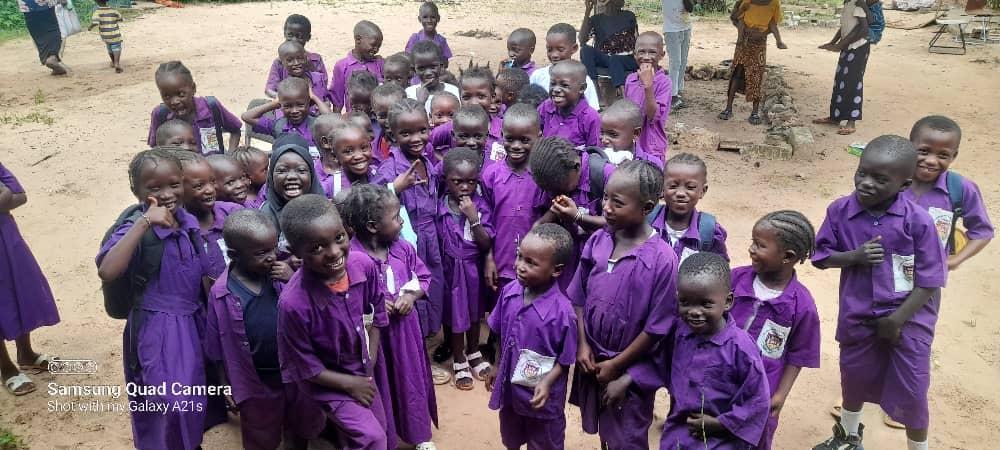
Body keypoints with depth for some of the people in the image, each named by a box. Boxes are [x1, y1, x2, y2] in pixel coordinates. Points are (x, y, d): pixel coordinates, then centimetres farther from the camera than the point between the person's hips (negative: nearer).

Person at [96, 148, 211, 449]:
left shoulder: (190, 222, -1)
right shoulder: (136, 229, -17)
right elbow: (107, 272, -36)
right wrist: (144, 223, -35)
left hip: (192, 323, 6)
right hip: (156, 329, -6)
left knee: (193, 398, 21)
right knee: (169, 404, -1)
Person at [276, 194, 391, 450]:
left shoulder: (364, 265, -23)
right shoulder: (293, 303, -35)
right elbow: (302, 366, -20)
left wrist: (369, 364, -5)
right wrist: (350, 383, -13)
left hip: (363, 373, 5)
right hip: (328, 382, -5)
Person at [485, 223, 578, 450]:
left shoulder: (562, 311, -28)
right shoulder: (509, 292, -12)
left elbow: (565, 359, -16)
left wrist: (547, 382, -30)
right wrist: (498, 367, 12)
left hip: (541, 395, -5)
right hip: (510, 386, 5)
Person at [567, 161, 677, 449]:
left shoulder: (662, 259, -23)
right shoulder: (597, 241, -8)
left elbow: (656, 327, -18)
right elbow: (579, 298, 3)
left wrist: (616, 364, -11)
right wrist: (582, 345, -4)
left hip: (630, 367, -4)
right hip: (593, 359, 4)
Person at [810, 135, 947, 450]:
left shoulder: (917, 221, -20)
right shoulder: (840, 211, -13)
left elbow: (930, 280, -14)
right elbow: (821, 256, -2)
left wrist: (896, 320, -13)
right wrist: (854, 256, -21)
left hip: (908, 317, -3)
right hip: (858, 315, 3)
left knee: (910, 391, 5)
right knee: (854, 377, 22)